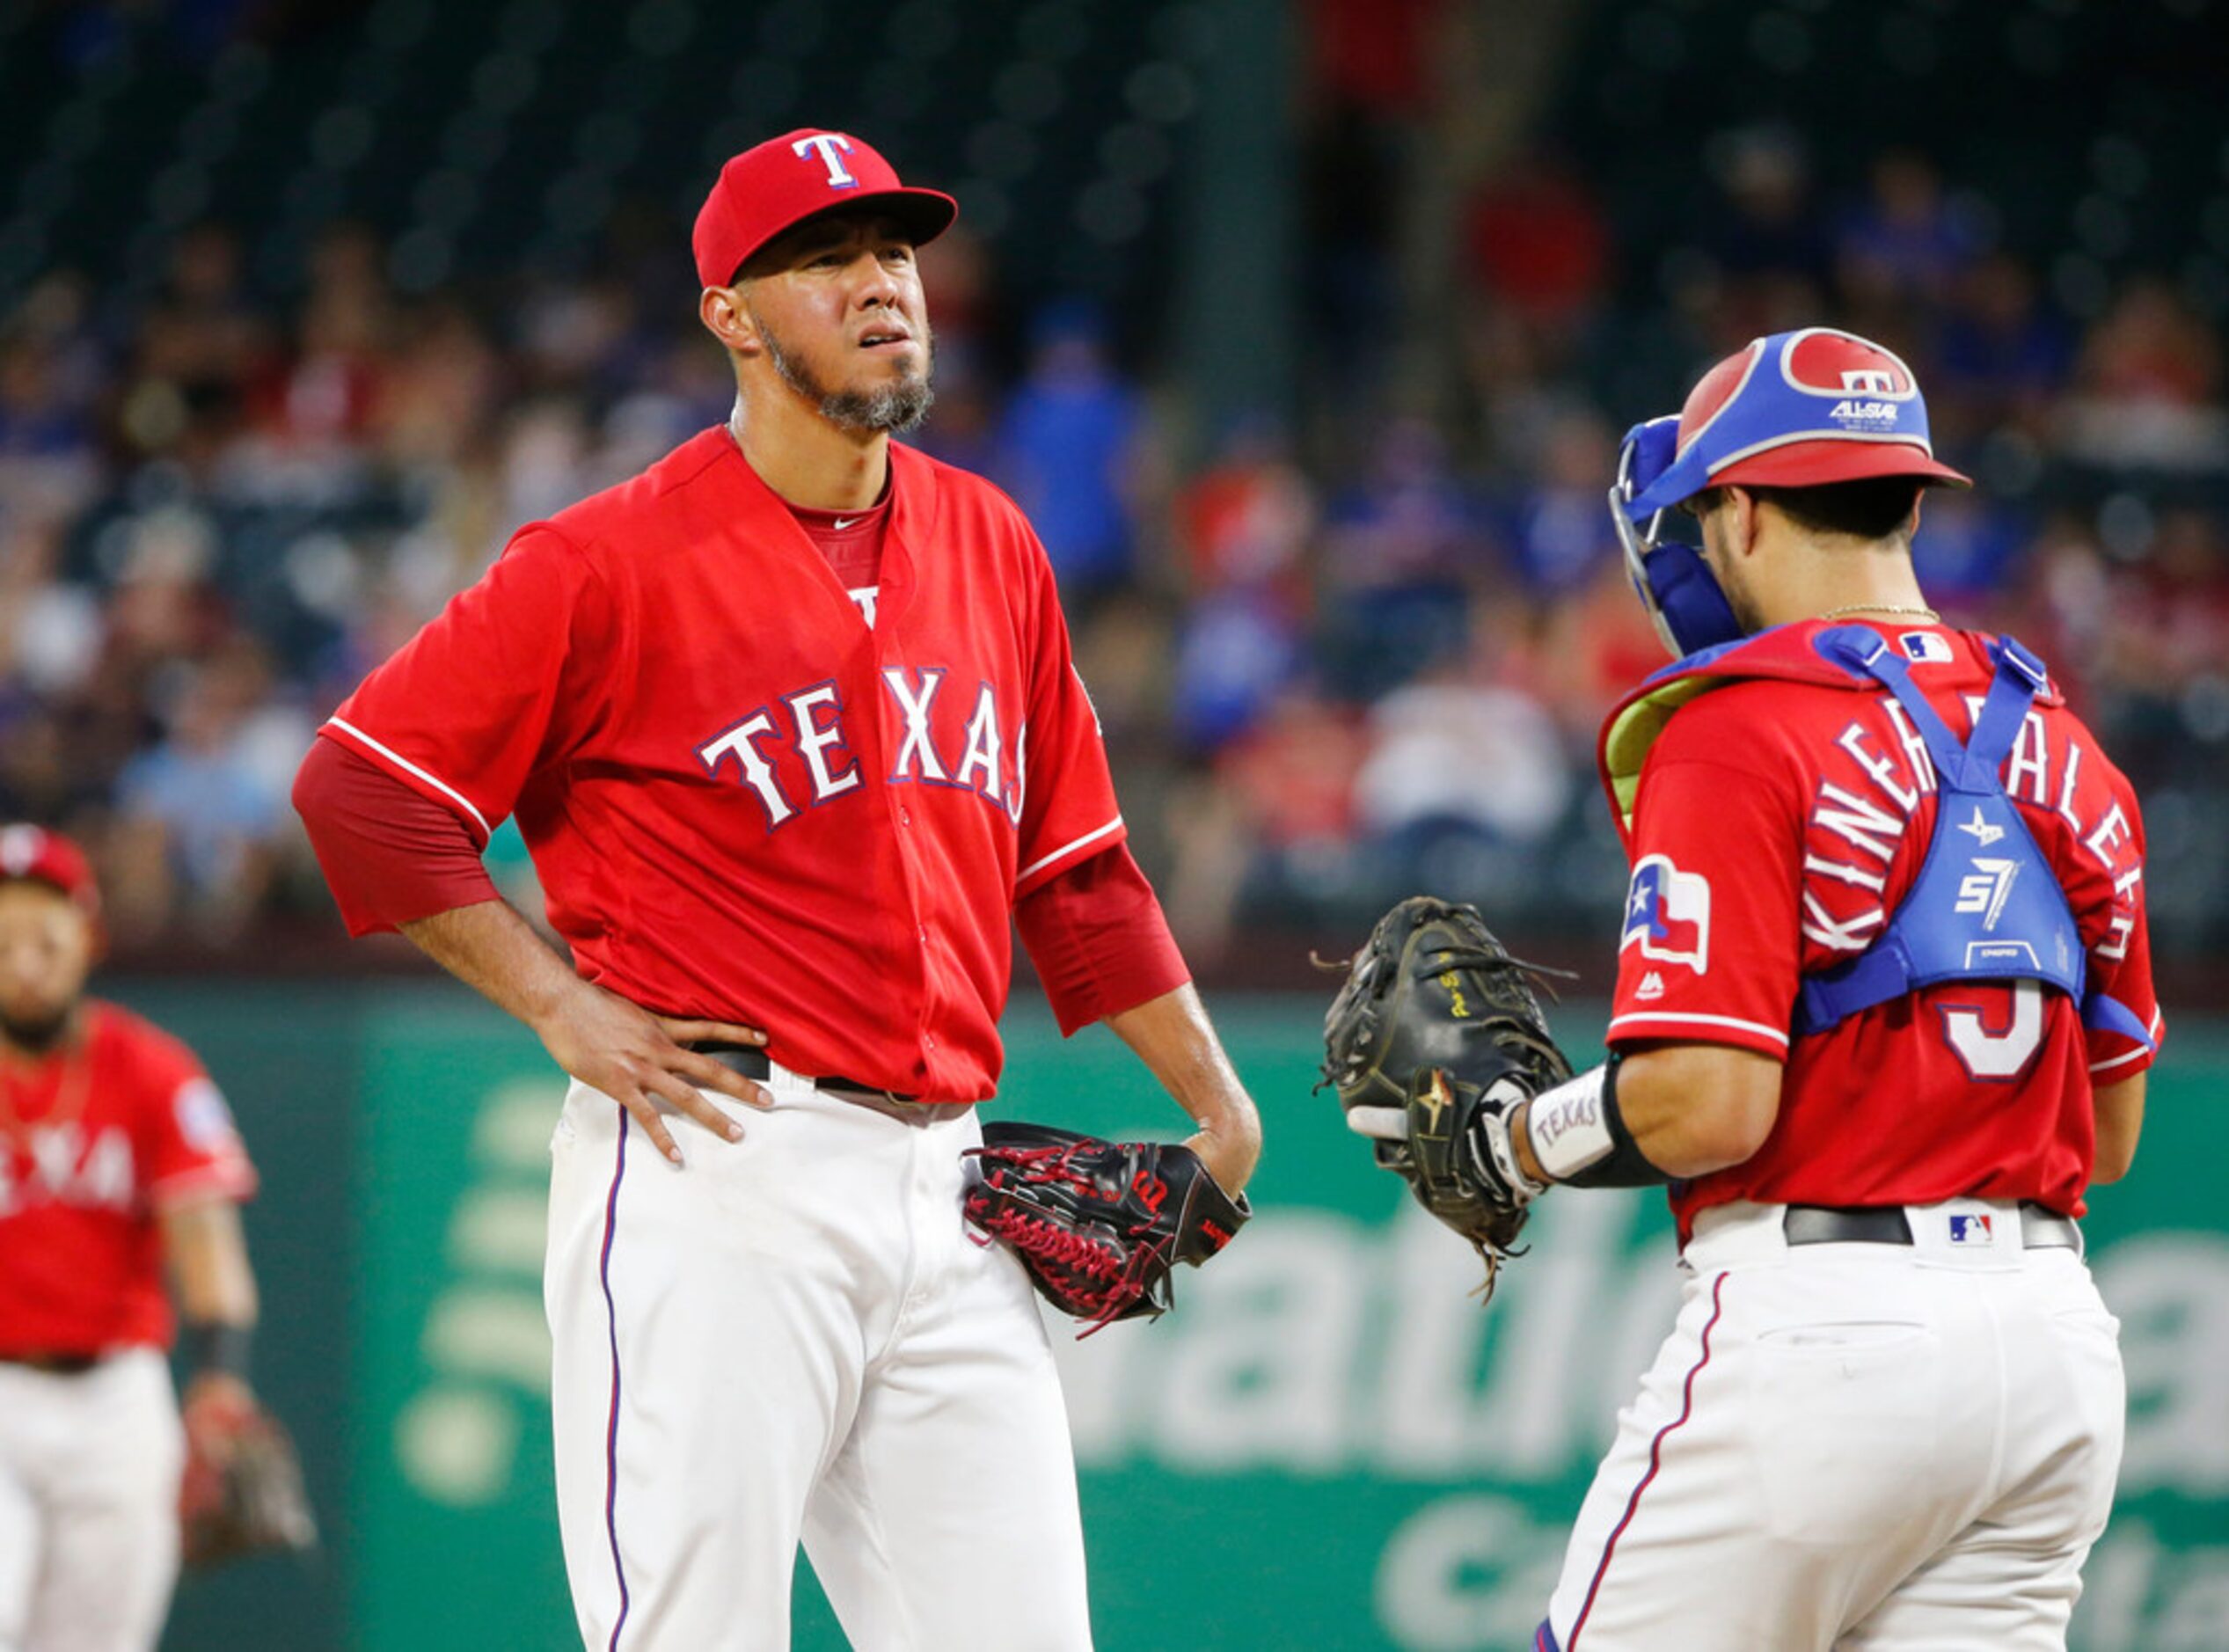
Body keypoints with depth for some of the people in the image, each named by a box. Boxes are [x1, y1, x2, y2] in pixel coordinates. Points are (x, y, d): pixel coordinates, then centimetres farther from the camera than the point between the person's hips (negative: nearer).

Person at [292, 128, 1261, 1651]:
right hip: (718, 1169, -6)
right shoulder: (619, 558, -4)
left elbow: (1075, 868, 21)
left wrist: (1221, 1111, 16)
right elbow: (360, 786, -5)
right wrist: (561, 1005, -8)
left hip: (944, 1178, 6)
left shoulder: (990, 546, 15)